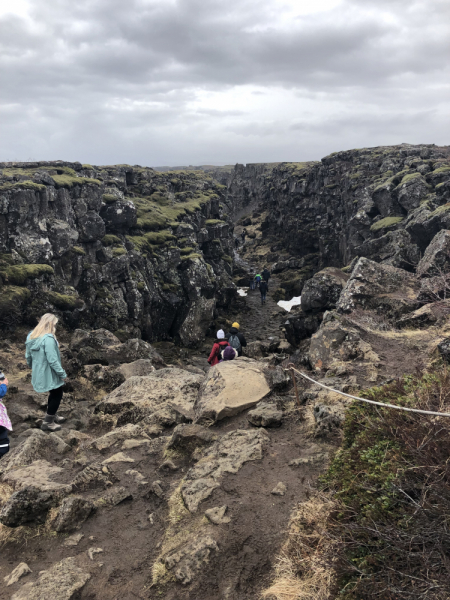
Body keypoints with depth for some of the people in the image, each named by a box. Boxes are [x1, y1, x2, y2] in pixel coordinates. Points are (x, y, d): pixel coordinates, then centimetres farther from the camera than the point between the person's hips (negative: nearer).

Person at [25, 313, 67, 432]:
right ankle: (47, 423, 16)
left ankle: (52, 416, 39)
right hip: (49, 374, -9)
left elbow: (28, 357, 11)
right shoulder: (48, 339, -27)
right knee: (57, 396, 10)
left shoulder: (31, 336, 1)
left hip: (38, 373, 9)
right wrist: (62, 373, -16)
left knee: (53, 394, 25)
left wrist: (34, 368, 25)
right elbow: (53, 360, -27)